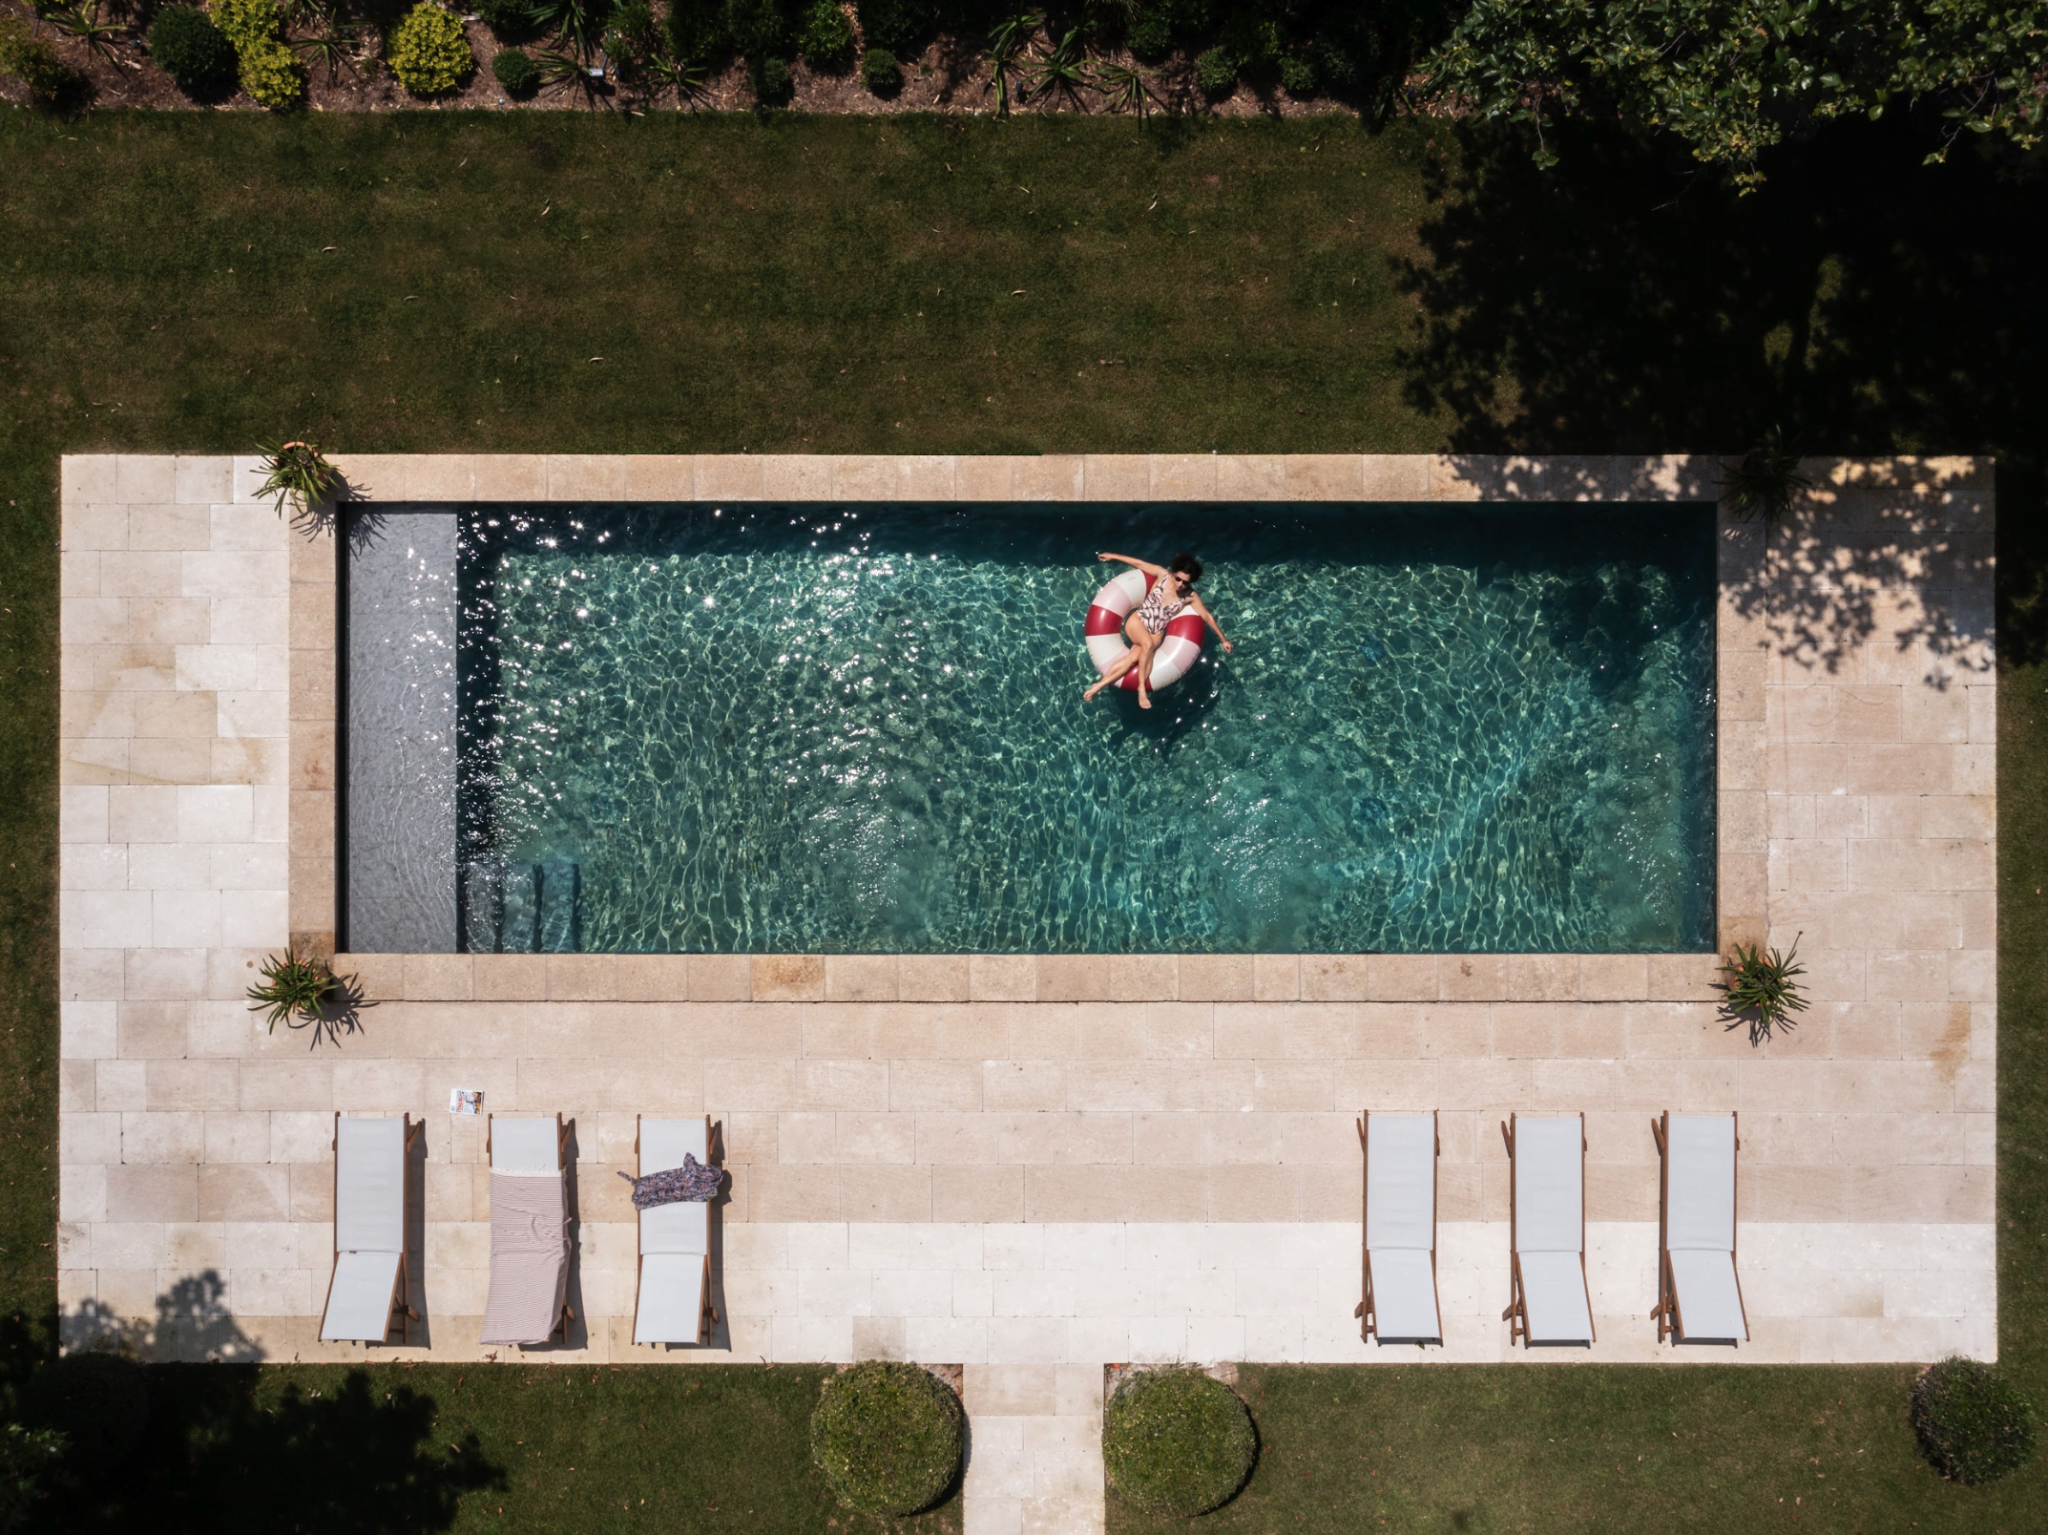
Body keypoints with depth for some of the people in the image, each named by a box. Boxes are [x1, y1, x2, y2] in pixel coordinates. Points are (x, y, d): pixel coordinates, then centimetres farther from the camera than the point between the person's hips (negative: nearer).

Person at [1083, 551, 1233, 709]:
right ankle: (1142, 688, -22)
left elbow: (1207, 616, -2)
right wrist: (1112, 556, 5)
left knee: (1133, 658, -27)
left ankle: (1101, 684, -26)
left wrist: (1223, 639, 2)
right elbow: (1139, 563, -1)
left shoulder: (1190, 597, -8)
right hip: (1137, 621, -1)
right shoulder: (1163, 574, -9)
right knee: (1148, 644, -34)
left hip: (1156, 633, 1)